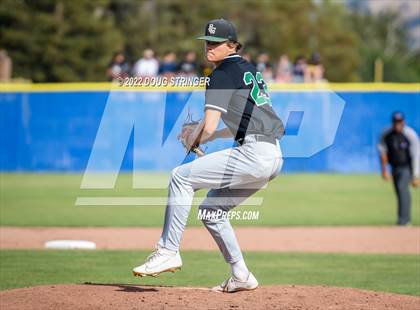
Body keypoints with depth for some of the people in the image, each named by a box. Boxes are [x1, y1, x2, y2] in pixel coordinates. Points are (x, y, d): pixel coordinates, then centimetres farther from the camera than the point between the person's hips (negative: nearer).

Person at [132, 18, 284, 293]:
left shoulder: (223, 74, -5)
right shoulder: (249, 69, 23)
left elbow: (209, 127, -13)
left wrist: (193, 141, 8)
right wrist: (205, 136, 25)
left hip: (254, 154, -9)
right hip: (273, 157, 9)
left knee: (182, 176, -8)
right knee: (212, 210, 18)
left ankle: (169, 251, -12)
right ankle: (241, 277, 19)